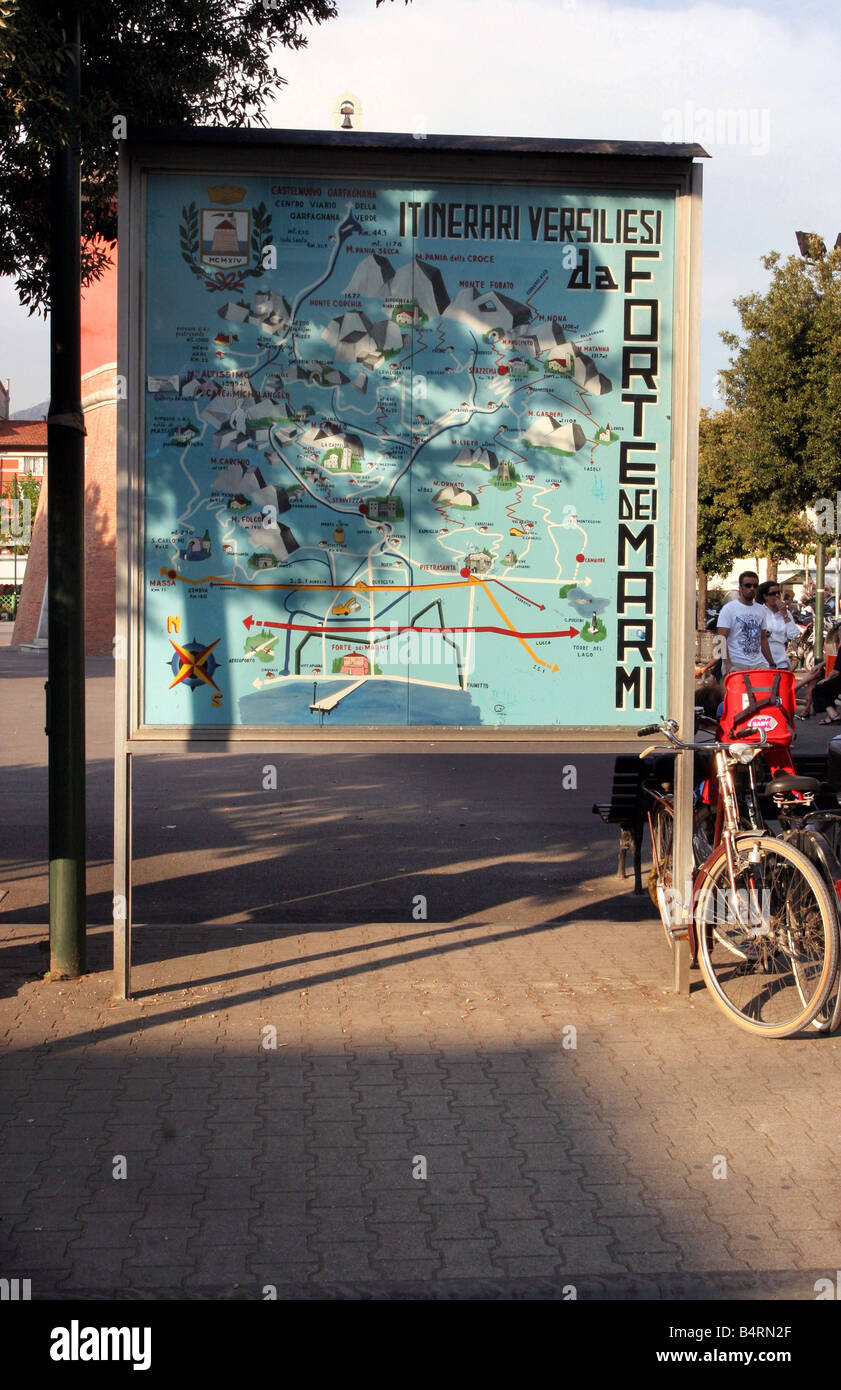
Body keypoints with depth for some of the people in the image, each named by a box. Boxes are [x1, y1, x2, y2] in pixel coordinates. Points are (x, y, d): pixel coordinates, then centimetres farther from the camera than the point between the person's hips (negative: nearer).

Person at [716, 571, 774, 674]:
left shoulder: (761, 610, 18)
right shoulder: (729, 609, 0)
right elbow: (721, 639, -8)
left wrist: (772, 664, 16)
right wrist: (728, 664, -20)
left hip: (759, 665, 5)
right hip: (736, 665, -5)